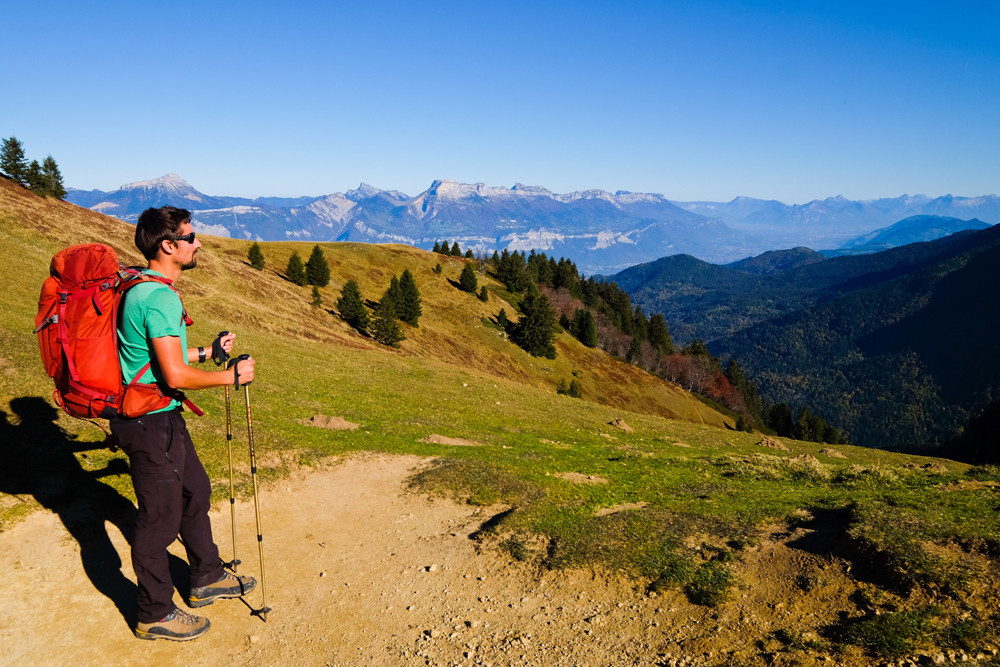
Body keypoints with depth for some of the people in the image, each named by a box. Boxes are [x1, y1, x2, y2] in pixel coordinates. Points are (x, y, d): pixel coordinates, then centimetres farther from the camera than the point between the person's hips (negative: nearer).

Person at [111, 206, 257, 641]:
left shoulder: (141, 288, 10)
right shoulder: (160, 297, -24)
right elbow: (176, 376, -26)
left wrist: (208, 351, 22)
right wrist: (232, 376, -14)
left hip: (163, 419, 10)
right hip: (151, 424, -10)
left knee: (195, 492, 21)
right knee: (159, 518, 3)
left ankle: (207, 579, 38)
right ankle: (154, 615, 21)